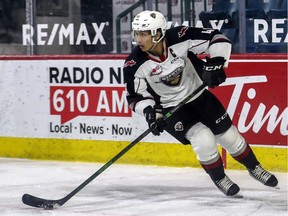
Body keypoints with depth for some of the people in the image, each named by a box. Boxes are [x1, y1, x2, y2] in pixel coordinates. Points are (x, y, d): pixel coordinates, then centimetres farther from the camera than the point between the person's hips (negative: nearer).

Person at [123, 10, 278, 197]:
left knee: (229, 136, 9)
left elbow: (218, 39, -19)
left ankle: (255, 168, 35)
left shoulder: (180, 38, -25)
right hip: (170, 108, -2)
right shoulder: (135, 66, -22)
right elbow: (136, 97, -11)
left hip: (199, 96, 2)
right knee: (203, 139, -22)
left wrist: (215, 63, -31)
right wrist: (150, 112, -28)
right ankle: (219, 178, 5)